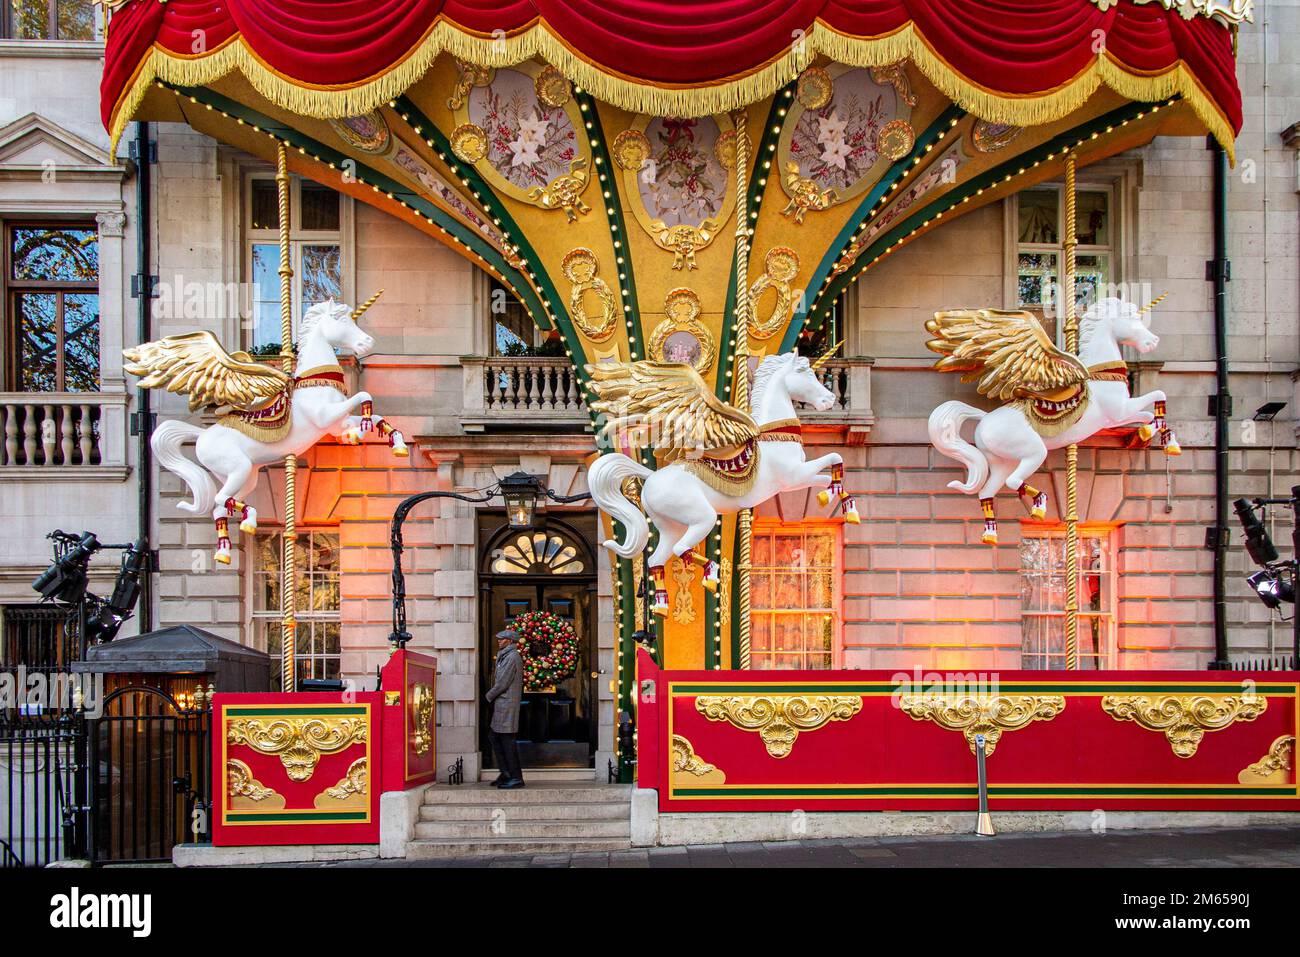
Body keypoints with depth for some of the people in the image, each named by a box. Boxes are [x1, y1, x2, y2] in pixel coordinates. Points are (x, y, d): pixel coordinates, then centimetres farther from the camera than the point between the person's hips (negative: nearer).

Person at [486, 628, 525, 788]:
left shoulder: (512, 657, -14)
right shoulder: (504, 656, 19)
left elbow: (503, 683, -17)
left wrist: (489, 696, -6)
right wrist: (492, 696, 8)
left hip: (507, 703, -10)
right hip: (500, 704, 10)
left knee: (508, 741, -7)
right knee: (496, 739, 13)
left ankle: (516, 777, -4)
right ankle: (506, 774, 18)